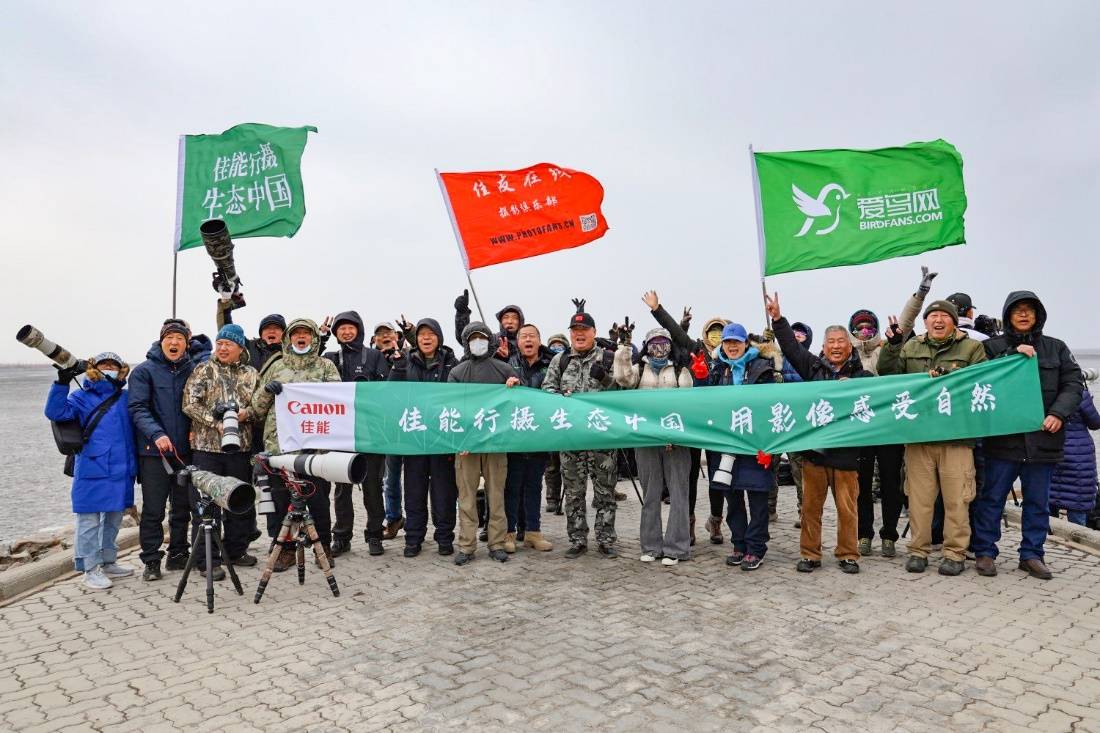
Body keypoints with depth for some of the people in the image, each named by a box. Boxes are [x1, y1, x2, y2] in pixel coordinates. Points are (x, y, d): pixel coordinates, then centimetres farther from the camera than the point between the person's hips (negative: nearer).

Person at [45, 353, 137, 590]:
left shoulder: (127, 398, 10)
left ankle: (108, 562, 30)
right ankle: (90, 568, 12)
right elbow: (55, 412, -12)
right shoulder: (82, 397, 0)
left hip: (121, 470, 4)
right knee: (89, 519, 1)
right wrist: (62, 383, -21)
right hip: (92, 469, -4)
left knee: (113, 518, 16)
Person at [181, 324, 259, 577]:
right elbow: (190, 404, -6)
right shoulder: (203, 370, 3)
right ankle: (207, 559, 6)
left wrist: (246, 413, -11)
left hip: (241, 447, 3)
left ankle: (236, 550, 26)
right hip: (207, 446, -3)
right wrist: (216, 422, -15)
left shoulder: (251, 374, 11)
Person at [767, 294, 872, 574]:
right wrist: (777, 318, 6)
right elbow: (791, 347, 9)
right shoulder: (813, 367, 9)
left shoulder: (862, 375, 2)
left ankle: (848, 555, 20)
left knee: (847, 508, 4)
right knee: (810, 506, 8)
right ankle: (809, 554, 19)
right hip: (813, 449, 2)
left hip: (846, 452, -2)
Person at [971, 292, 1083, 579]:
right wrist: (1013, 355, -18)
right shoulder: (993, 346, 4)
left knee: (1038, 501, 11)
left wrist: (1059, 413, -10)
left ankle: (1031, 554, 22)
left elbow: (1074, 384, 6)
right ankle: (984, 551, 12)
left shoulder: (1056, 348, 11)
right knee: (992, 497, 3)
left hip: (1043, 438, 3)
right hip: (1002, 437, -3)